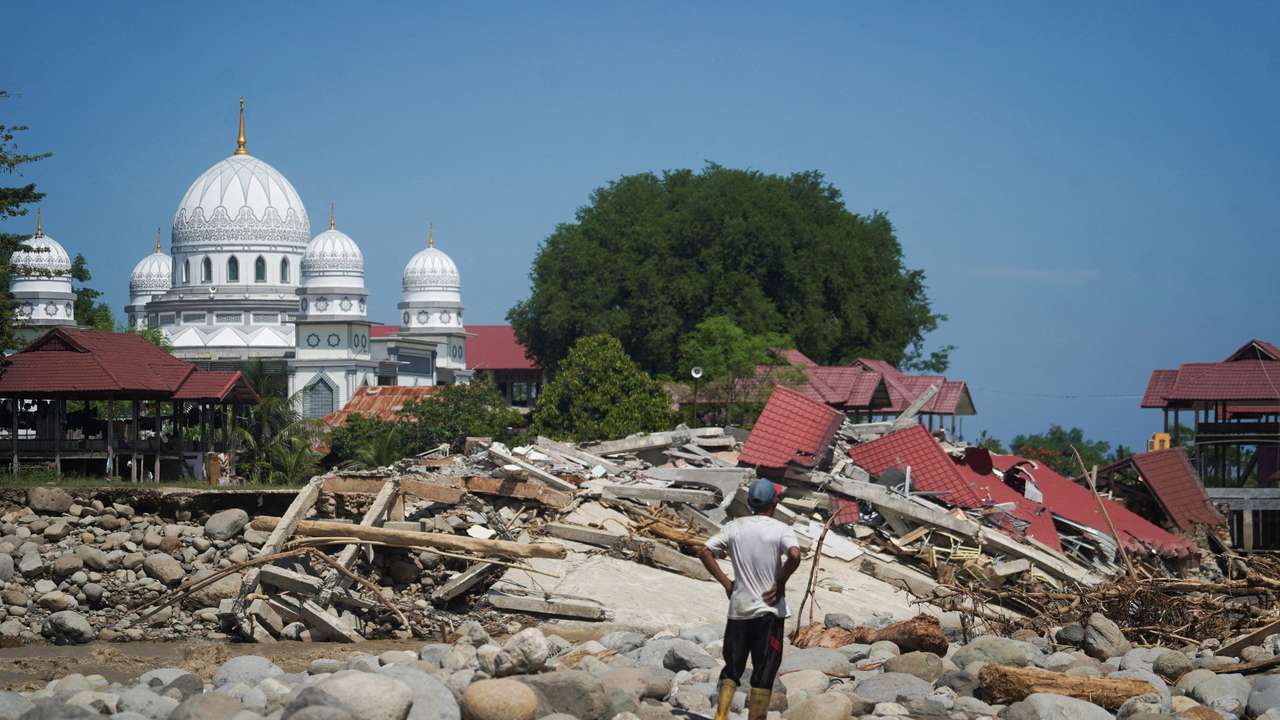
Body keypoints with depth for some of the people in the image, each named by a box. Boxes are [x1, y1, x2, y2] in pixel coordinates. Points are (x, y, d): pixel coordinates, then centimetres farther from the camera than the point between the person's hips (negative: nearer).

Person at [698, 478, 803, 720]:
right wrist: (780, 583, -11)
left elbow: (704, 552, 0)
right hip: (769, 609, -3)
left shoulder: (734, 527, 4)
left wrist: (726, 582, 5)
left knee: (732, 668, 13)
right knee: (764, 672, 4)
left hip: (738, 609, 3)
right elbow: (794, 555, -25)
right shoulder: (780, 529, -7)